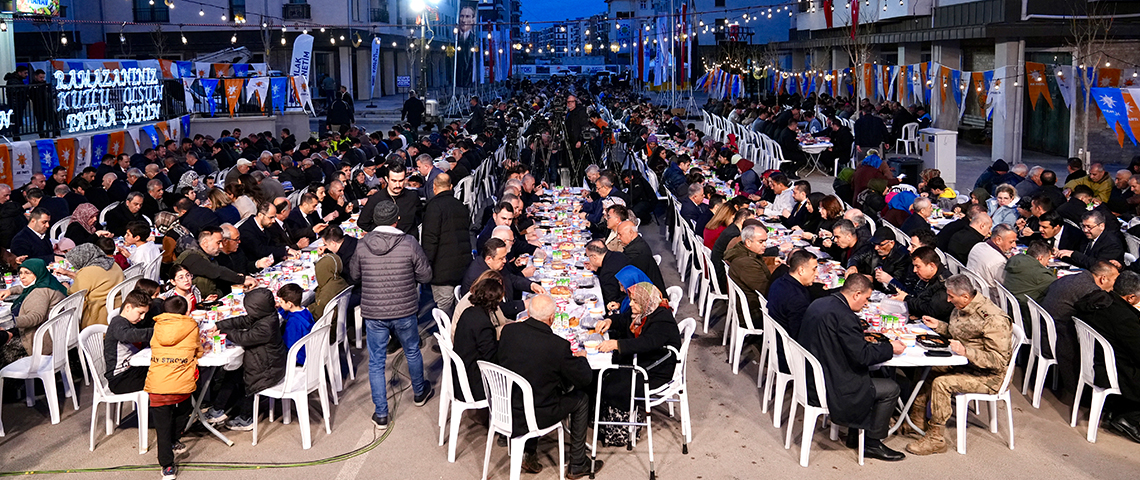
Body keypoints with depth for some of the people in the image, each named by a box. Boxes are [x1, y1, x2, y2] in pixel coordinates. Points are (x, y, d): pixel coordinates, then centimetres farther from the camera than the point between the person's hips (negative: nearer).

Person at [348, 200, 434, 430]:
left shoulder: (362, 245, -8)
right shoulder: (409, 243, -14)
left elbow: (354, 273, 8)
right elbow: (425, 276, -7)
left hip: (373, 313, 1)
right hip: (405, 311, -1)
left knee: (376, 362, 11)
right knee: (412, 352, 23)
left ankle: (381, 414, 14)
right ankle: (420, 393, 44)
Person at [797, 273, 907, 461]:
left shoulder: (818, 304, 6)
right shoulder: (844, 316, -23)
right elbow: (861, 356, -21)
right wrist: (890, 349, -7)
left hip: (811, 378, 10)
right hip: (829, 388, -10)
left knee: (866, 376, 28)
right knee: (890, 389, 2)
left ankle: (854, 434, 30)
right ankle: (872, 442, 15)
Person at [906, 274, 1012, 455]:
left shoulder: (993, 319, -27)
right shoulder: (963, 308, 1)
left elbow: (999, 360, -29)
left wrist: (965, 351, -37)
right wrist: (938, 325, 7)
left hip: (989, 375, -10)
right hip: (964, 364, 10)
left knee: (941, 383, -25)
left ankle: (935, 439, -15)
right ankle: (917, 420, 16)